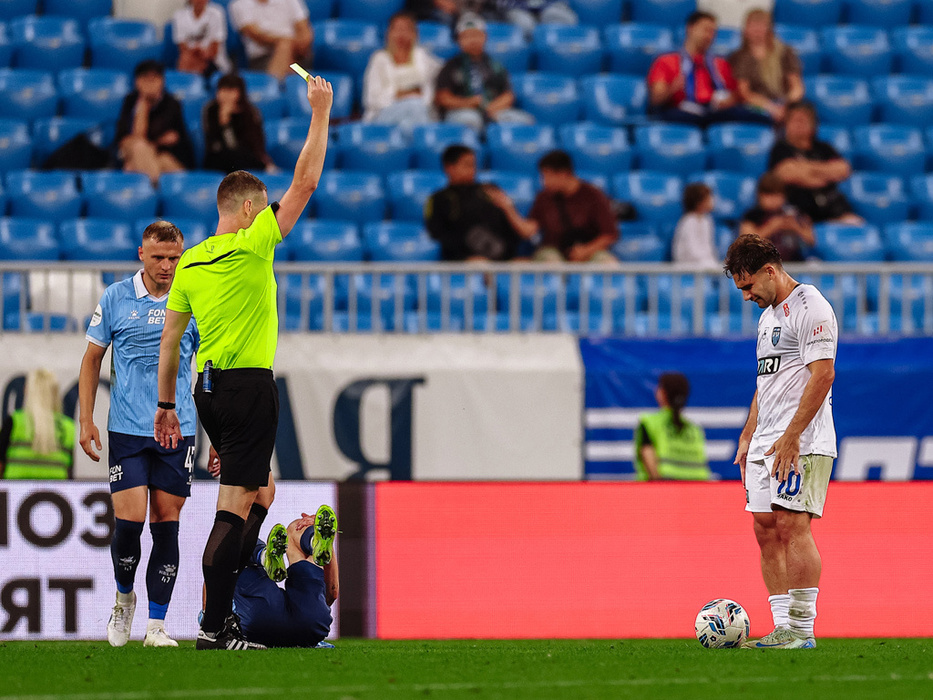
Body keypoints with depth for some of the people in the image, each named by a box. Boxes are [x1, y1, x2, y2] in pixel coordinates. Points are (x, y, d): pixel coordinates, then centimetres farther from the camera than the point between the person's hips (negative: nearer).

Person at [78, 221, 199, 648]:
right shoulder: (115, 299, 2)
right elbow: (92, 360, 9)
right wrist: (86, 420, 2)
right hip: (127, 431, -1)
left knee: (167, 524, 0)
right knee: (129, 520, -11)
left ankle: (156, 625, 6)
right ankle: (124, 597, 17)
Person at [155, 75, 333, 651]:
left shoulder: (189, 263, 10)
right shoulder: (252, 246, -9)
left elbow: (170, 338, 12)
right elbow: (306, 183, -9)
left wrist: (166, 404, 18)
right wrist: (321, 112, -2)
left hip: (208, 388, 8)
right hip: (249, 384, -8)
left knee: (262, 490, 21)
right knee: (235, 507, -8)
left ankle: (225, 599, 16)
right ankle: (215, 627, -11)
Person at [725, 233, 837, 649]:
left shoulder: (810, 307, -10)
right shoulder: (768, 315, 20)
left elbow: (822, 374, -18)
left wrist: (791, 437, -21)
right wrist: (747, 438, 20)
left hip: (801, 443, -10)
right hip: (765, 443, 10)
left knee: (792, 525, -13)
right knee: (766, 529, 5)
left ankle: (802, 630, -12)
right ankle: (783, 629, 6)